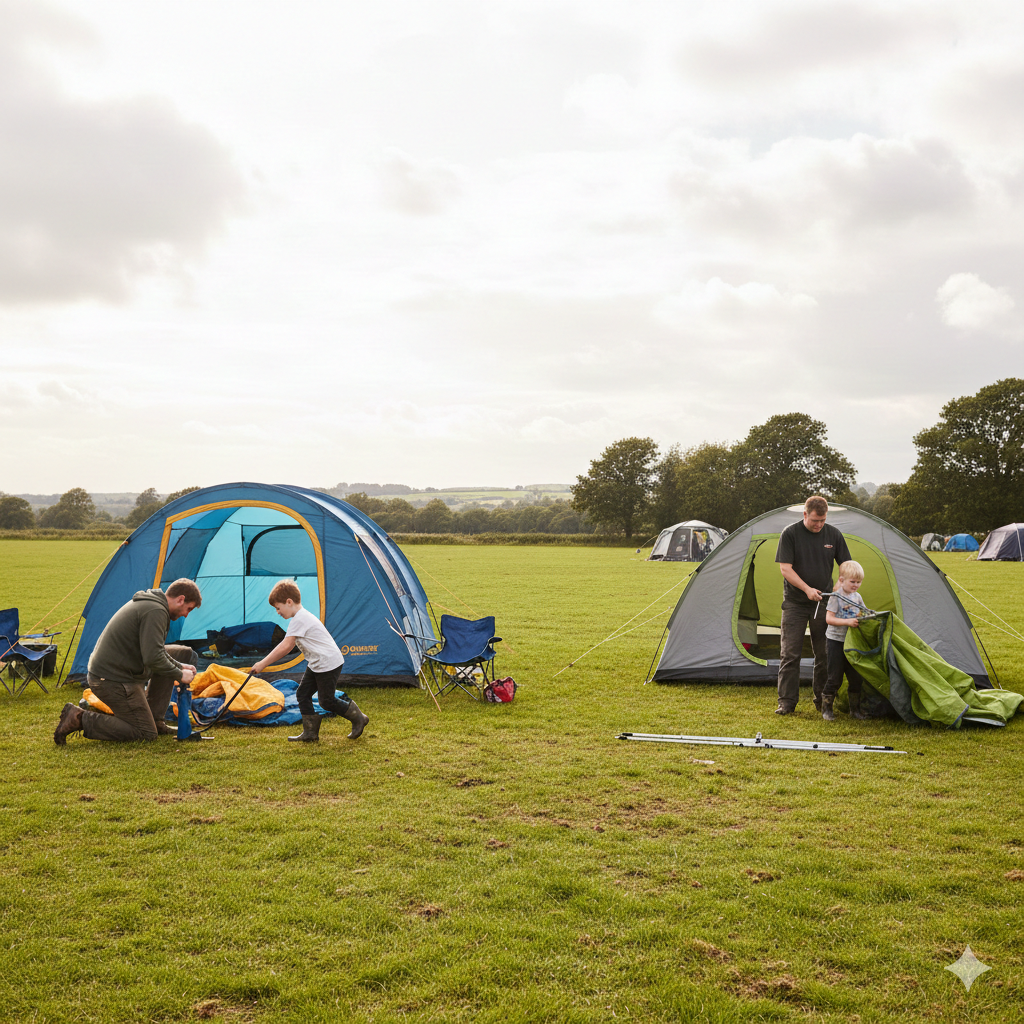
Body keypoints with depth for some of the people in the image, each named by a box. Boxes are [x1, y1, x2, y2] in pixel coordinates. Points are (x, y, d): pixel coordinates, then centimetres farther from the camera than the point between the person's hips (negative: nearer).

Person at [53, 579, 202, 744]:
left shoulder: (146, 604, 13)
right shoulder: (155, 611, -19)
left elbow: (154, 650, 24)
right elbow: (153, 658, -27)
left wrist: (179, 666, 14)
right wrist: (180, 675, -13)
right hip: (112, 680, -11)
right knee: (146, 734, -6)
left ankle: (154, 719, 16)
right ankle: (80, 719, -7)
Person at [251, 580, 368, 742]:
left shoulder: (299, 620, -21)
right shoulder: (302, 617, 12)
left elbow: (285, 646, -23)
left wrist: (262, 664, -18)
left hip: (329, 663, -10)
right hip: (316, 664, 11)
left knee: (326, 701, -3)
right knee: (303, 694, 7)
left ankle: (358, 718, 15)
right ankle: (310, 733, 13)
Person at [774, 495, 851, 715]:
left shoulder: (833, 535, 1)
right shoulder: (790, 534, -8)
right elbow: (785, 568, -12)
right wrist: (807, 589, -22)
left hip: (823, 603, 3)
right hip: (795, 604, -3)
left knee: (824, 654, 6)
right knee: (790, 653, -3)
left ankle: (823, 700, 17)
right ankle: (786, 701, 2)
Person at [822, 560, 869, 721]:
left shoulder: (857, 597, 8)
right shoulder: (836, 597, -11)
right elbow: (829, 618, -17)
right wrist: (847, 622, -27)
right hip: (835, 641, -6)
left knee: (856, 677, 7)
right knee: (835, 678, -4)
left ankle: (855, 710, 20)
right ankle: (826, 709, 9)